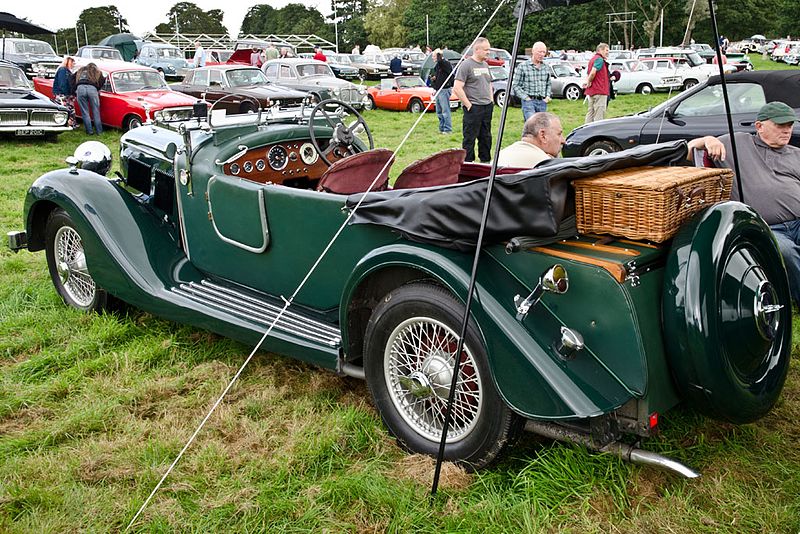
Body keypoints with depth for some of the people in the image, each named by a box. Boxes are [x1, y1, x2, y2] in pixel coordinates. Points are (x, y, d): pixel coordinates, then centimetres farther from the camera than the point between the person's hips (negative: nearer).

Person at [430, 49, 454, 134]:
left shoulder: (446, 63, -12)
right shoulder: (436, 65, 16)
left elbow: (440, 61, -34)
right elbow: (433, 76, 28)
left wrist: (438, 53, -16)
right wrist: (432, 78, 5)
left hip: (444, 90, -10)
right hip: (438, 90, 10)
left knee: (445, 111, -8)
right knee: (439, 112, 13)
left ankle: (448, 129, -5)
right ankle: (441, 128, 20)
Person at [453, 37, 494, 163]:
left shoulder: (485, 65, 15)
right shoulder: (466, 65, -10)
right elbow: (457, 88, -17)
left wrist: (491, 100, 14)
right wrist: (468, 105, -15)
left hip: (487, 107, 8)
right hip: (473, 108, -8)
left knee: (486, 137, 14)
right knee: (469, 138, -2)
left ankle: (485, 162, 24)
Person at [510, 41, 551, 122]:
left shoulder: (546, 67, 12)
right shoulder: (522, 67, -4)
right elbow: (516, 85, -3)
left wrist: (548, 96, 6)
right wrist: (526, 97, -10)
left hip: (542, 102, 6)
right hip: (528, 101, -6)